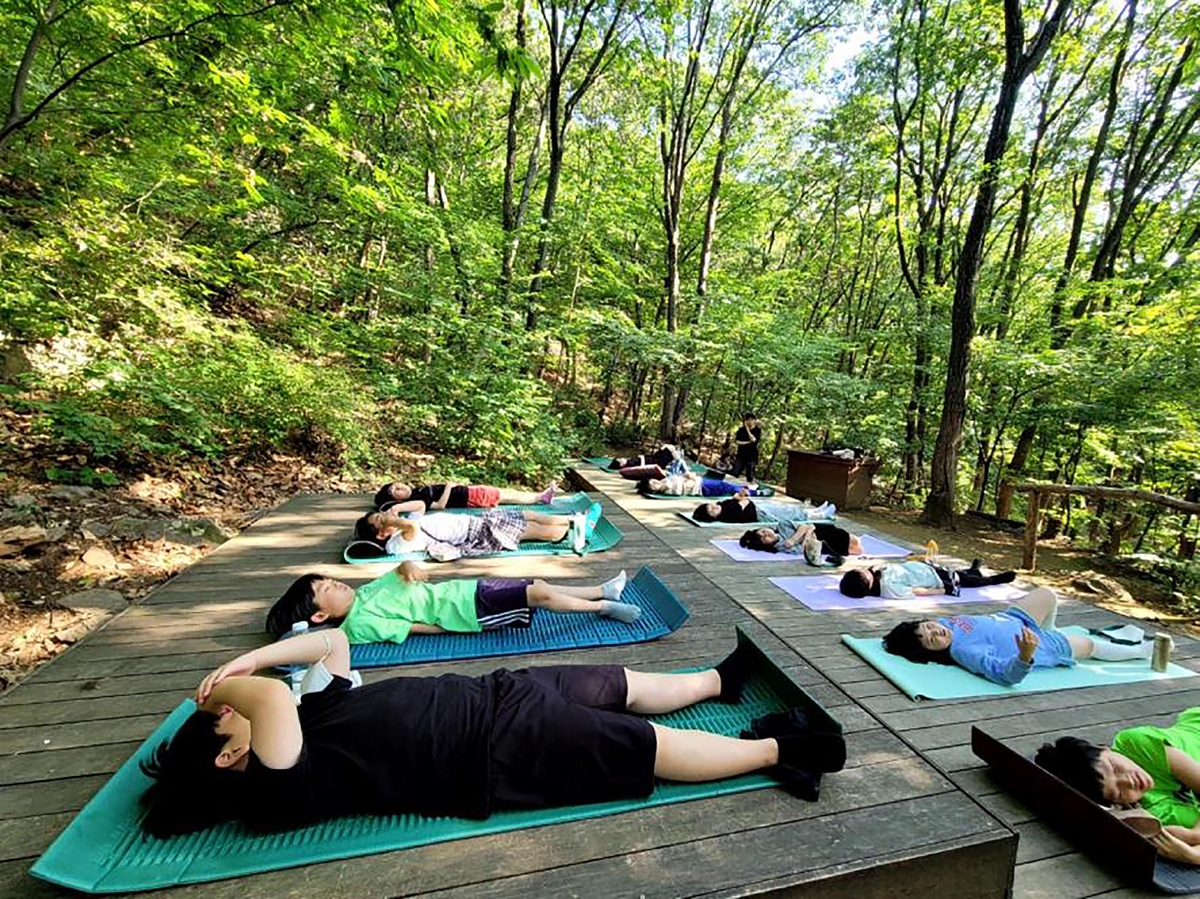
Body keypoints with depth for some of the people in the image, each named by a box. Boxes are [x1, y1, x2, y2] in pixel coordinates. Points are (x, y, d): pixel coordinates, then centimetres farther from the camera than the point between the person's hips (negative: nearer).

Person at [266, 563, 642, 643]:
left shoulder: (364, 592, 12)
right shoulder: (359, 624, -11)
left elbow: (405, 569, 16)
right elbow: (418, 627, -13)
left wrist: (409, 570, -6)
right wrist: (455, 628, -9)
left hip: (466, 588, 7)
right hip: (471, 610, -7)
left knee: (538, 584, 3)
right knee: (540, 595, -14)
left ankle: (602, 591, 15)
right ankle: (602, 607, 4)